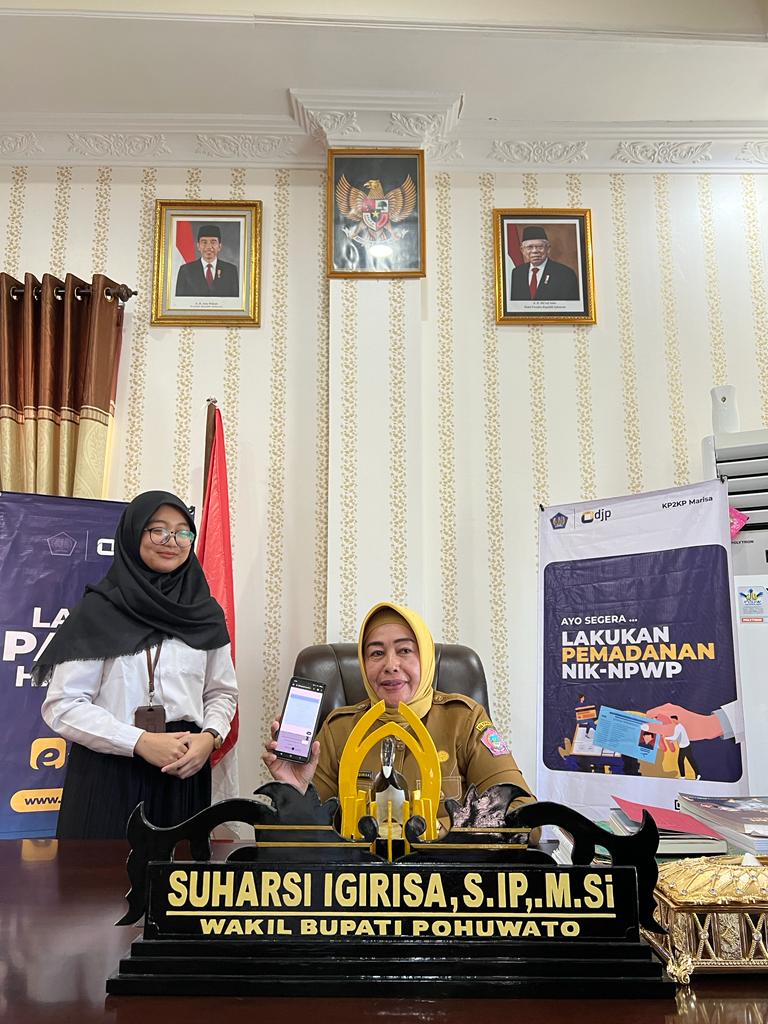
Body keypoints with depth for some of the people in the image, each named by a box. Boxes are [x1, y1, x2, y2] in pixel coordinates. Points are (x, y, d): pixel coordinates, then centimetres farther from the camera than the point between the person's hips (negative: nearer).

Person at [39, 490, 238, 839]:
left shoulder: (205, 614, 6)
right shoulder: (98, 611, -5)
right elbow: (62, 705, -7)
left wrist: (209, 737, -7)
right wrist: (140, 742, -14)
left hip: (185, 772, 3)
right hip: (109, 774, -3)